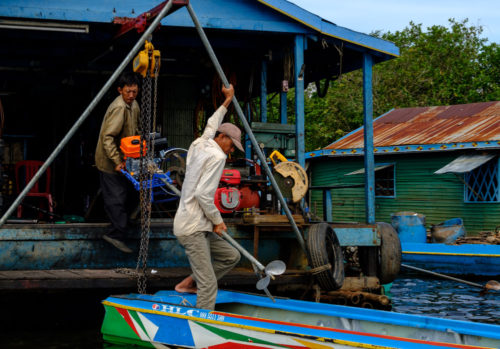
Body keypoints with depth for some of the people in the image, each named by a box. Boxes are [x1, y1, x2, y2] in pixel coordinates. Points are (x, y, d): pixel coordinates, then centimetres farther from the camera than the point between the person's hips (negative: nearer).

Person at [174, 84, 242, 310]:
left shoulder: (199, 145, 13)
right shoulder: (217, 156, -12)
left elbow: (211, 125, 34)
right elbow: (203, 194, -20)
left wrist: (227, 101, 43)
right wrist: (217, 221, -8)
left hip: (199, 227, 10)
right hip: (192, 229, -10)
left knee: (231, 256, 18)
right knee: (209, 285, -12)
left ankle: (189, 282, 18)